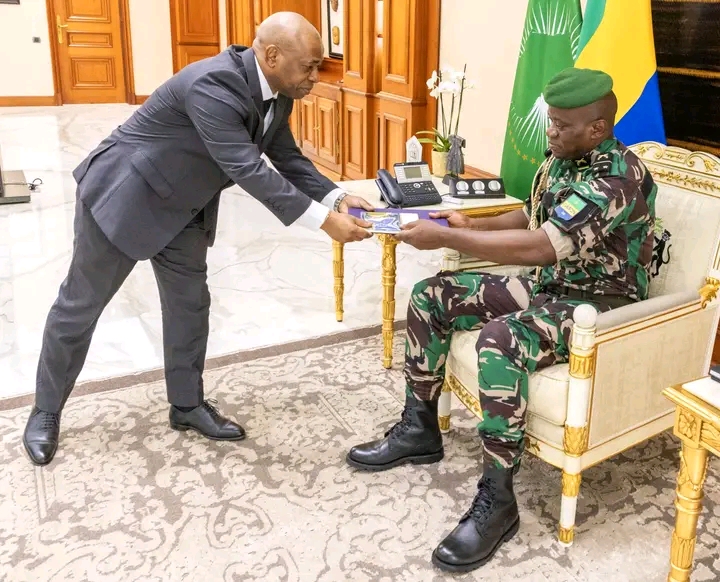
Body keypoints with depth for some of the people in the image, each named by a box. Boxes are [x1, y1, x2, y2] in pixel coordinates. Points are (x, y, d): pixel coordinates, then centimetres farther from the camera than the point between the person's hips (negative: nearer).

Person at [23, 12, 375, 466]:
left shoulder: (276, 94, -5)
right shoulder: (213, 84, -33)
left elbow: (289, 159, 3)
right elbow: (248, 169, -38)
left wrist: (337, 198, -12)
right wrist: (323, 221, -37)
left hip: (183, 207, 8)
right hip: (123, 195, -8)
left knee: (190, 304, 10)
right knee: (81, 306, 7)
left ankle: (187, 405, 27)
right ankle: (46, 412, 25)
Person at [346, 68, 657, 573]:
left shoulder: (617, 178, -25)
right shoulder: (562, 160, 5)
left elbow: (538, 247, -34)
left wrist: (447, 238, -30)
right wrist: (474, 224, 2)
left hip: (600, 305, -9)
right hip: (548, 287, 9)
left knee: (499, 340, -38)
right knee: (432, 296, -2)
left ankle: (497, 501, -24)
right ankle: (420, 429, 10)